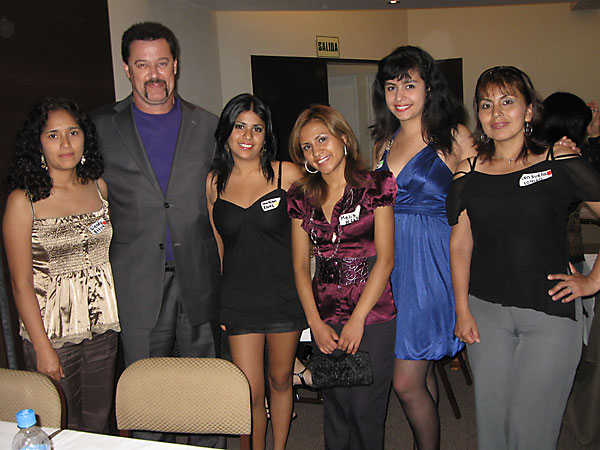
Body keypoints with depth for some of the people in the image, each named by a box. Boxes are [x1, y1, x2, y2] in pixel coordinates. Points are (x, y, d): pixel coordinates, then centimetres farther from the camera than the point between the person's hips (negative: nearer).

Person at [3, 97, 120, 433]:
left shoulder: (99, 187, 3)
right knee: (64, 428, 10)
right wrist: (43, 348, -11)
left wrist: (116, 315, 6)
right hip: (53, 331, -4)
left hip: (103, 326, 4)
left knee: (99, 422, 16)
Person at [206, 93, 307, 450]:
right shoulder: (214, 182, 2)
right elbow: (217, 245, 11)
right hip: (238, 298, 1)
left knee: (281, 380, 15)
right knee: (250, 393, 2)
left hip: (285, 296, -1)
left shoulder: (288, 174, -7)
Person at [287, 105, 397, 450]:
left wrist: (357, 319, -11)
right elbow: (301, 265, 7)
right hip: (326, 317, 3)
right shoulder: (302, 198, 8)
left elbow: (385, 259, -8)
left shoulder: (376, 186, -4)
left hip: (373, 313, -3)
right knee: (336, 408, 11)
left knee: (365, 410, 2)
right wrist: (315, 322, -3)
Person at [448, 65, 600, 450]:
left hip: (551, 313, -2)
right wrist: (462, 310, 3)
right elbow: (460, 244, 7)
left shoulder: (560, 163, -5)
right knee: (490, 416, 12)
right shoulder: (469, 173, 4)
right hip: (486, 312, 3)